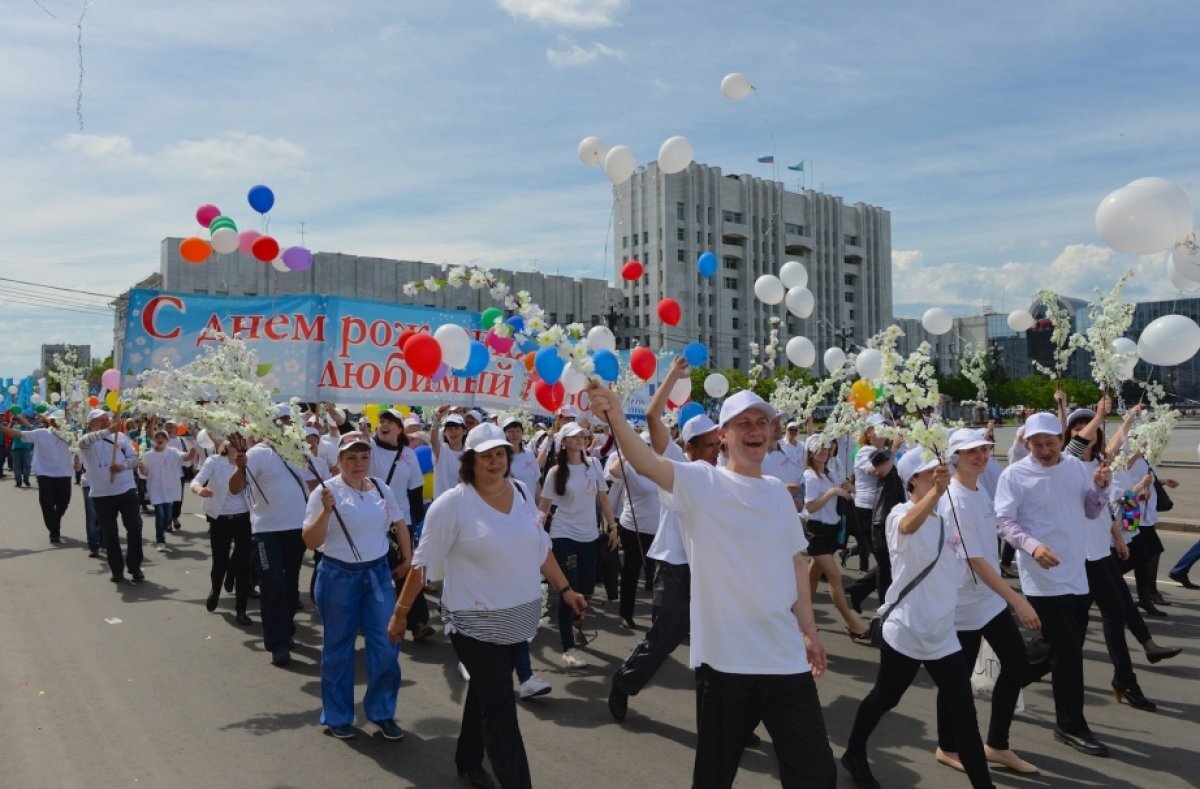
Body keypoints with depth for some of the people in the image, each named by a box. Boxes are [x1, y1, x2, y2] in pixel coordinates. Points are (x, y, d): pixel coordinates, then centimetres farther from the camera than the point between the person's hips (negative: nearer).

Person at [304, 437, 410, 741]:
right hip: (338, 576, -3)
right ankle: (337, 716, 26)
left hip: (378, 573, 4)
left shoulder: (381, 488, 2)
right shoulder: (325, 491, -11)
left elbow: (399, 524, 17)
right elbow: (311, 542, -14)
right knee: (338, 648, 9)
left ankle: (382, 712, 18)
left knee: (387, 645, 0)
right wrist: (326, 511, -27)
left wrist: (407, 559, 14)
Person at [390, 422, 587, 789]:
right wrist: (401, 610, -7)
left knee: (487, 693, 21)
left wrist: (565, 589, 11)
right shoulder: (453, 503, -15)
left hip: (518, 618, 6)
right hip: (477, 623, -6)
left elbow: (541, 547, 12)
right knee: (500, 709, -4)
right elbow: (423, 562, -10)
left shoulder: (521, 492, 3)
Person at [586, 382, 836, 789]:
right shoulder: (701, 482, -8)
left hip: (786, 656, 5)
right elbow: (648, 464, -27)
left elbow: (795, 563, 16)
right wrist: (616, 418, -45)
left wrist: (809, 630, 14)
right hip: (725, 657, -4)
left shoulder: (778, 491, 9)